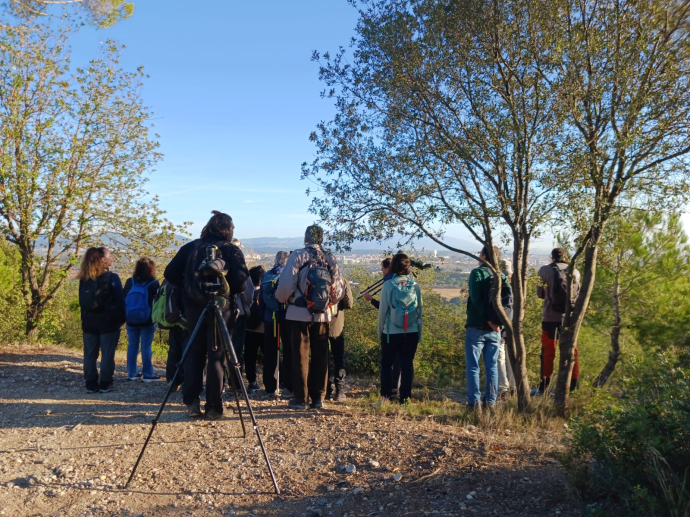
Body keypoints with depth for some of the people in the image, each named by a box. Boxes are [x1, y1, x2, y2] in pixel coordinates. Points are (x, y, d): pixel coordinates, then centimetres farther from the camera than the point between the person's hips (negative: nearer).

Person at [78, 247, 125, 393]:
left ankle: (91, 385, 12)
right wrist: (121, 319, -1)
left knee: (90, 354, 9)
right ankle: (105, 384, 5)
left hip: (89, 322, 5)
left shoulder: (84, 279, 8)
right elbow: (120, 300, -9)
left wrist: (85, 319, 15)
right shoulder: (112, 277, -8)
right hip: (108, 322, -5)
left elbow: (82, 301, 11)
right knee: (107, 354, 2)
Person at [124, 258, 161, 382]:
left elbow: (123, 300, 8)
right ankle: (148, 374, 4)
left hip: (131, 321, 4)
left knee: (132, 346, 11)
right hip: (147, 321, -4)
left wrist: (125, 317, 17)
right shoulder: (154, 284, -9)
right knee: (146, 347, 0)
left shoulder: (129, 282, 2)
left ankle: (132, 373, 17)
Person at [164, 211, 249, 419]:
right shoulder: (232, 250, -4)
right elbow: (241, 282, -14)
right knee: (217, 356, 4)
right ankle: (213, 407, 9)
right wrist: (230, 292, 6)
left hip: (194, 307, 3)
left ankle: (191, 403, 14)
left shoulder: (191, 247, 6)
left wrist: (188, 288, 14)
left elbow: (170, 273, 4)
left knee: (194, 354, 14)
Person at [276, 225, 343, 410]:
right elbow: (338, 291, 2)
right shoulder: (330, 259, 3)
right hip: (323, 315, 3)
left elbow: (286, 284, -14)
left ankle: (301, 398, 9)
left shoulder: (298, 255, -8)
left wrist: (281, 298, 6)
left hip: (299, 314, -3)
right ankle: (318, 397, 17)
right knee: (320, 356, 12)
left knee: (300, 356, 5)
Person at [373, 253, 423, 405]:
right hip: (412, 332, 2)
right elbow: (419, 310, 6)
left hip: (391, 332, -2)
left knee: (386, 364, 9)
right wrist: (419, 333, 14)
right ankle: (405, 397, 10)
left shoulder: (388, 285, -7)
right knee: (407, 364, 9)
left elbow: (383, 310, -4)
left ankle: (385, 397, 5)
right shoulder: (415, 285, 1)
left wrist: (380, 330, 7)